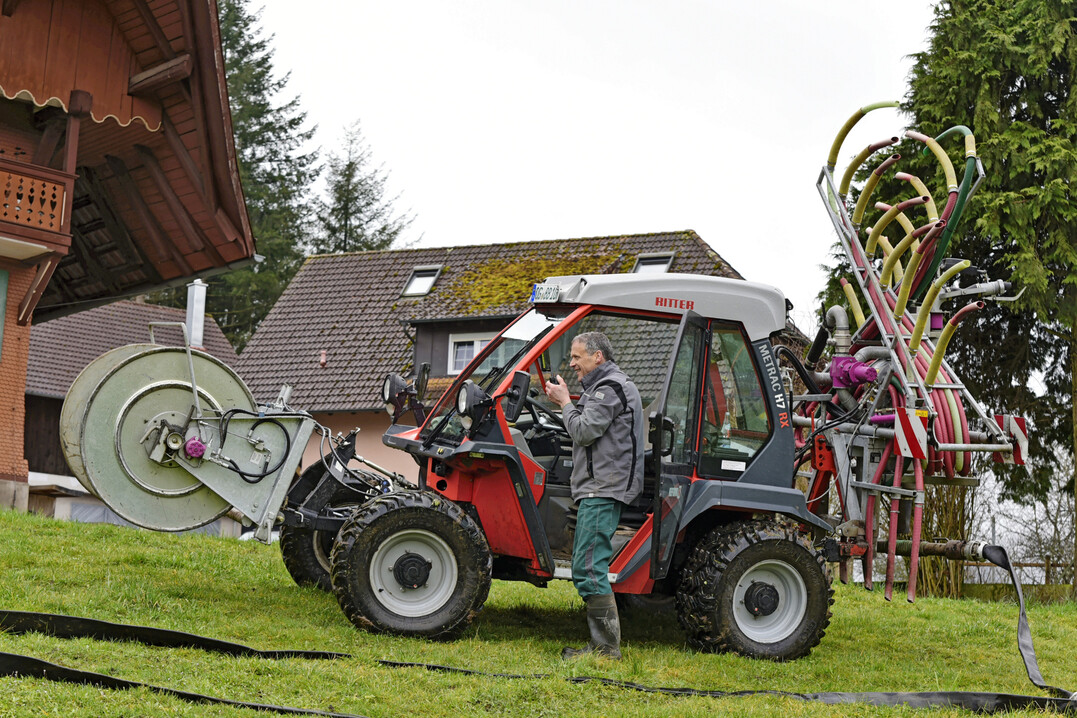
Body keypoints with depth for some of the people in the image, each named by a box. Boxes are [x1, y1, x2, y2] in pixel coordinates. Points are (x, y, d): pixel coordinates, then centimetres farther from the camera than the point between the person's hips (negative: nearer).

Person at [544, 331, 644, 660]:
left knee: (588, 570, -13)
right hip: (601, 488, 11)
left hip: (602, 490, -11)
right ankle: (602, 644, 15)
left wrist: (565, 402, -5)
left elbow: (584, 432, -16)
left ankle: (607, 647, -11)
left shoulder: (609, 388, -11)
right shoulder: (609, 385, 23)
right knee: (586, 567, 12)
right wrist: (568, 403, 11)